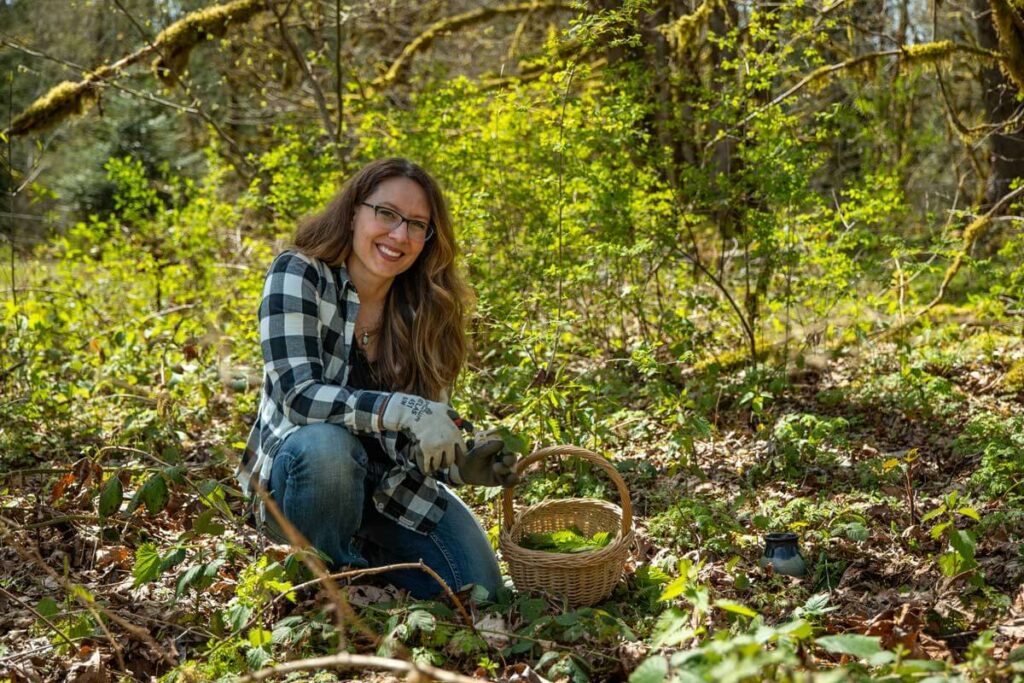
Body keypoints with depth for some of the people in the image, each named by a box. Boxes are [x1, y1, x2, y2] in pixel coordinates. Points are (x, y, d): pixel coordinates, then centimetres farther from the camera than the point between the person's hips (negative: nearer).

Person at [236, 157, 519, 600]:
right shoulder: (297, 275, -16)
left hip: (390, 485, 4)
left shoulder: (426, 309, -3)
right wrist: (403, 411, -41)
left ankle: (364, 556, 15)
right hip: (296, 475, -4)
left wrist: (462, 466, -23)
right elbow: (299, 394, -29)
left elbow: (426, 433, -1)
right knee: (326, 445, -38)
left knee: (478, 588, -12)